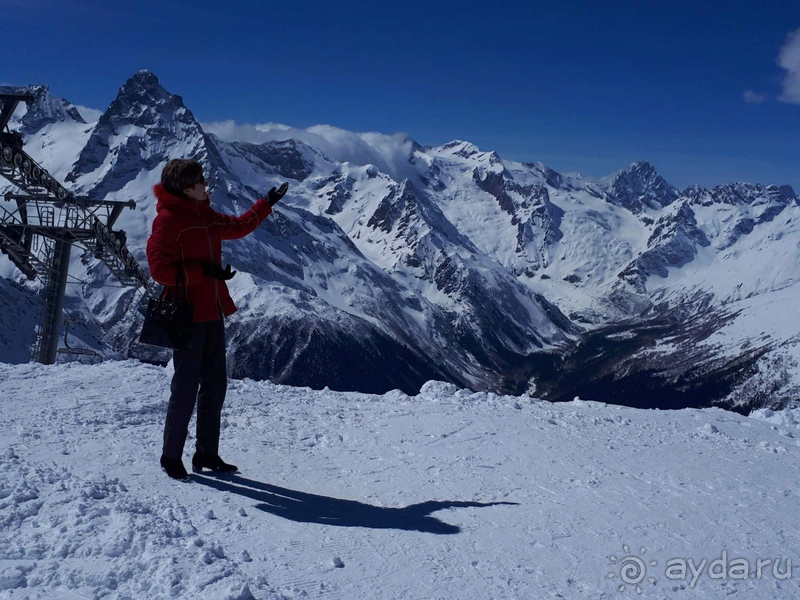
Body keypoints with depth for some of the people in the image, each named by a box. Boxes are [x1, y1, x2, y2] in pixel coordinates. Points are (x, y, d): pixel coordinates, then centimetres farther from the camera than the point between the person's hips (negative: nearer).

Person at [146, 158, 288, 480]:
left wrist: (267, 203, 30)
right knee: (186, 387, -2)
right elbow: (161, 269, -18)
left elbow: (238, 226, 30)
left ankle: (207, 453, 22)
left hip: (212, 314, 9)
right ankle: (171, 456, 13)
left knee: (215, 384, 11)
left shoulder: (206, 217, 13)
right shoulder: (168, 220, -11)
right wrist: (204, 270, -21)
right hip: (188, 316, -8)